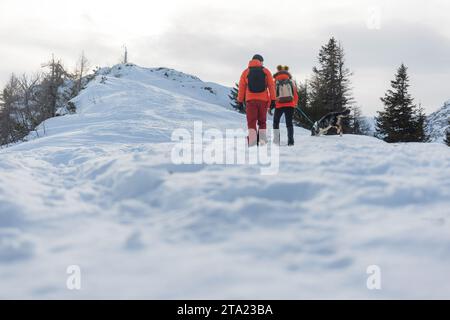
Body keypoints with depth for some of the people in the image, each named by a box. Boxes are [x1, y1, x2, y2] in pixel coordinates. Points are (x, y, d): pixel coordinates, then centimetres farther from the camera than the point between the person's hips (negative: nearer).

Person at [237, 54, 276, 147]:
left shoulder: (246, 72, 8)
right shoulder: (266, 71, 7)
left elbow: (241, 87, 5)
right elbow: (271, 86, 1)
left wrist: (240, 101, 8)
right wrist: (273, 99, 1)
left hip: (250, 100, -1)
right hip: (263, 100, 1)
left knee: (251, 122, -1)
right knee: (262, 121, 11)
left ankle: (252, 141, -14)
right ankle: (262, 141, 2)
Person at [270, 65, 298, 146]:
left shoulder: (275, 82, 1)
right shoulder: (292, 81, 6)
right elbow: (296, 94, 8)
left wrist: (270, 107, 5)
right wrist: (295, 105, 18)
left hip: (279, 106, -1)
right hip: (290, 105, 1)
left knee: (276, 122, 15)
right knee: (289, 123, 8)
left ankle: (276, 140, 8)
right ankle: (290, 140, -5)